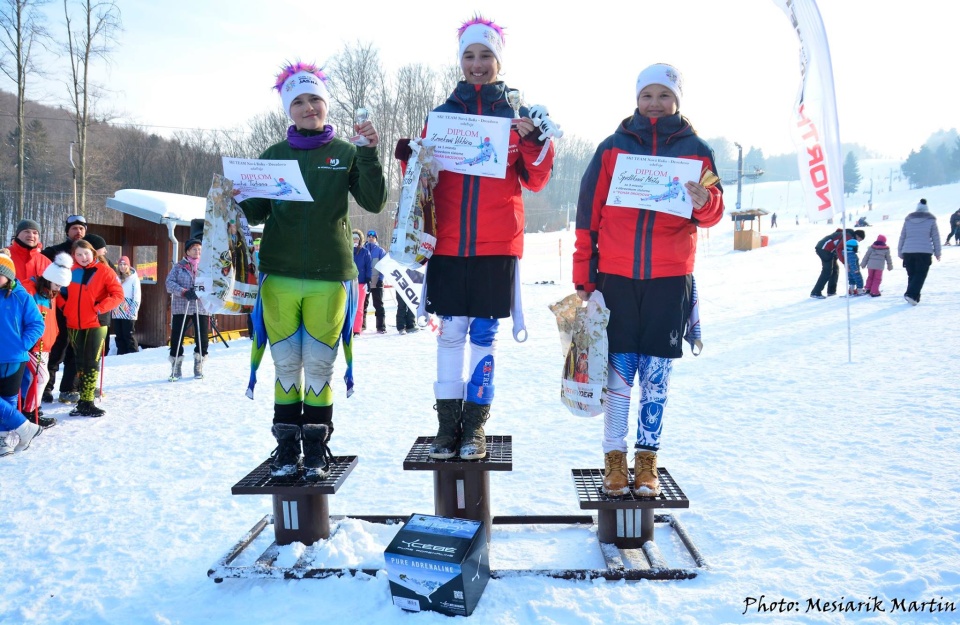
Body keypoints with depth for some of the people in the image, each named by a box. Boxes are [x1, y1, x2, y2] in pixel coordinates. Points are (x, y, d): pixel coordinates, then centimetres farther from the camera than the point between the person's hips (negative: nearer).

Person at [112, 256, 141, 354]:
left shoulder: (134, 278, -2)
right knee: (119, 336, 8)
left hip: (128, 313, -5)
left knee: (129, 335, -5)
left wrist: (133, 311, -13)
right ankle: (121, 355, 15)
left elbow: (136, 296, -7)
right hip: (117, 313, 5)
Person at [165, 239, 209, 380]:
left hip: (201, 307, 1)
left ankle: (198, 367, 18)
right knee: (176, 338, -1)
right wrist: (183, 292, -17)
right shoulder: (179, 266, 5)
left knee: (202, 339, -1)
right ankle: (176, 368, 14)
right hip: (181, 307, -1)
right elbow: (169, 282, -2)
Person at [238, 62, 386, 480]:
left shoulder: (346, 153, 6)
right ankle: (286, 448, 18)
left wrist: (369, 154, -14)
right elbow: (257, 214, 10)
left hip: (330, 275, -1)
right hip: (279, 275, 2)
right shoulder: (273, 155, 10)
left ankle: (316, 451, 15)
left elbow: (374, 202, -4)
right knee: (286, 364, 6)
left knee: (320, 365, 3)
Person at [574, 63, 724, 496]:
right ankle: (614, 456, 12)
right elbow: (588, 214, 6)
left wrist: (704, 202, -22)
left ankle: (647, 460, 15)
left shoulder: (696, 150, 9)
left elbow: (712, 212, 3)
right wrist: (583, 277, 2)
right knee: (618, 369, 0)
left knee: (656, 373, 5)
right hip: (616, 275, 0)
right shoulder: (613, 147, 8)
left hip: (670, 277, 1)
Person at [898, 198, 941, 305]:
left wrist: (900, 252, 17)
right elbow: (935, 237, 5)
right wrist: (937, 252, 12)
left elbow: (902, 237, 11)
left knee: (911, 275, 12)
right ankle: (911, 294, -20)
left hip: (908, 252, 3)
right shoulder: (931, 220, 3)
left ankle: (913, 297, 13)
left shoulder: (908, 219, 10)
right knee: (920, 275, -3)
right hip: (924, 252, -3)